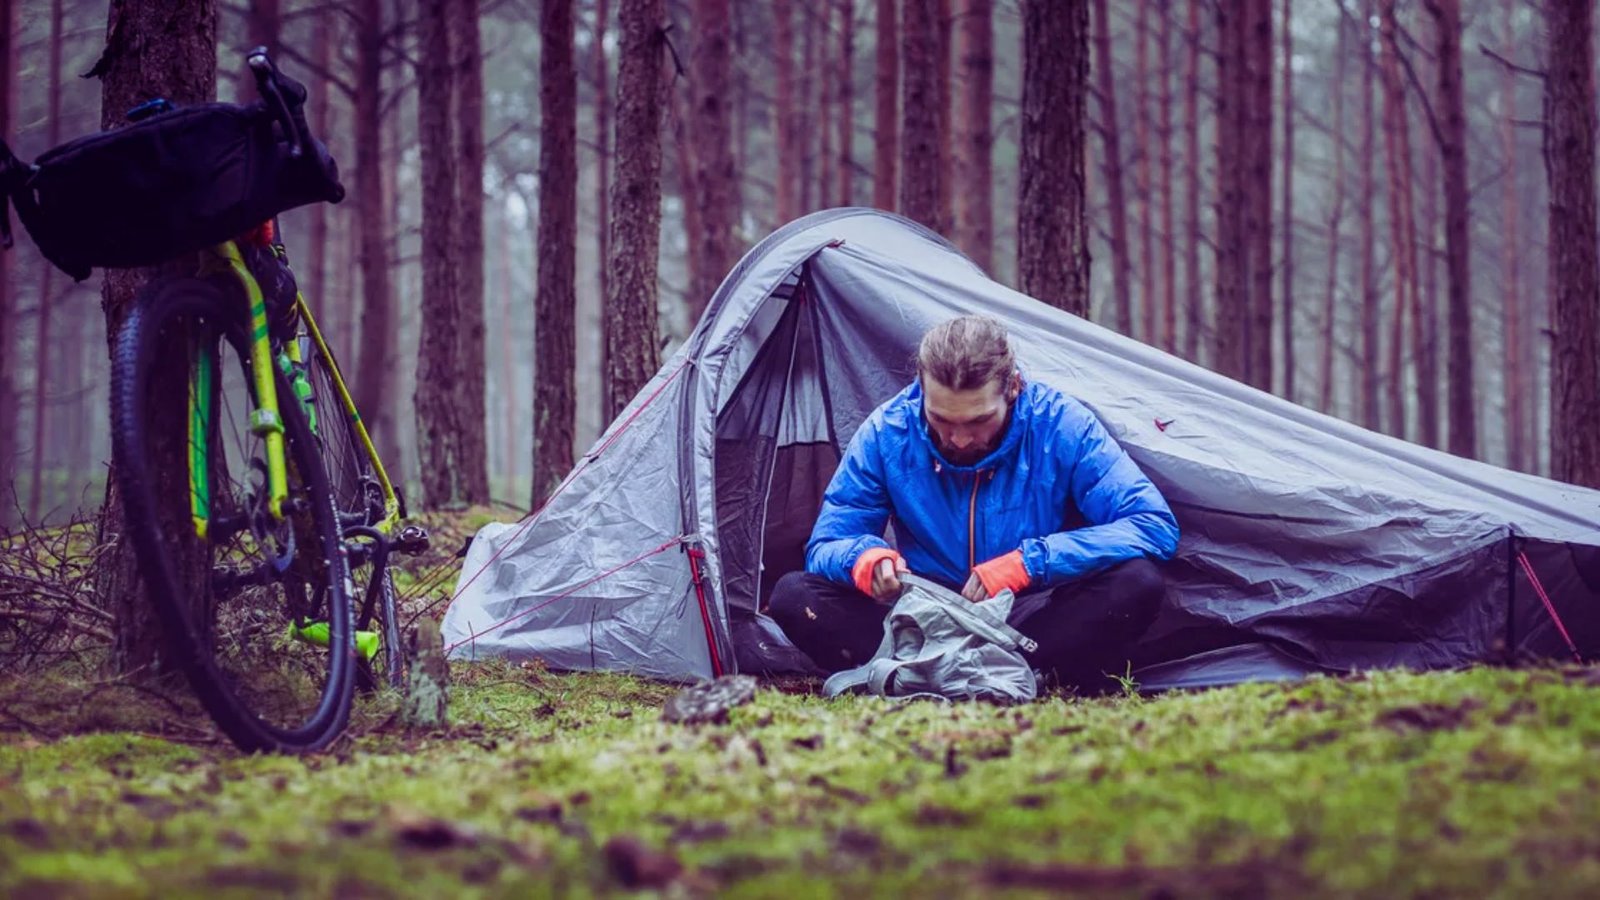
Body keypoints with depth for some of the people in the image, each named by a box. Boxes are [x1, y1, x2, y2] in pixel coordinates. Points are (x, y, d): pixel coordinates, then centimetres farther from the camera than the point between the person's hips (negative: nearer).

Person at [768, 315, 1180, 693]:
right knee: (792, 595, -23)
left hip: (1029, 618, -1)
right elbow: (824, 546, -3)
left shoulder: (1060, 425, -14)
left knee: (1137, 582, -31)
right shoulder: (887, 433, -9)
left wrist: (1027, 563, -27)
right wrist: (864, 558, -30)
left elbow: (1155, 525, -18)